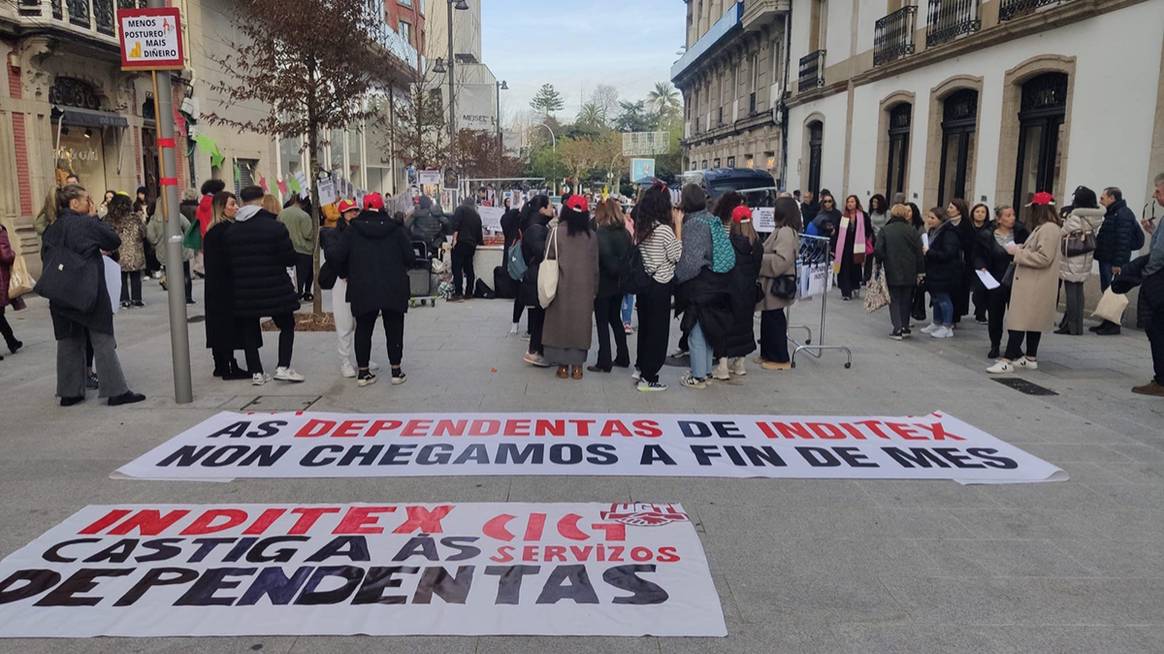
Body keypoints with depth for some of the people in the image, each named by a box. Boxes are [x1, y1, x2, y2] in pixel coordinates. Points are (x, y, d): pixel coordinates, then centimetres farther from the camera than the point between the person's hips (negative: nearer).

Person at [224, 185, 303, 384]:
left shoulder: (231, 231, 3)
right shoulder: (274, 226, -11)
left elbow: (229, 262, 5)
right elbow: (290, 259, -9)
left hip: (244, 291, 4)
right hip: (275, 289, -4)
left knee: (250, 330, 12)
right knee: (286, 325, 10)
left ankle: (256, 372, 14)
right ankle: (283, 367, -1)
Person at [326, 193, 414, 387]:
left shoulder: (352, 231, -2)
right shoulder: (396, 229, -2)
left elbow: (335, 255, -8)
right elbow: (409, 256, -3)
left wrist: (344, 273, 8)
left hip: (363, 290, 1)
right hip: (394, 289, 0)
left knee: (363, 329, 12)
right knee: (394, 329, 10)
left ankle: (363, 372, 16)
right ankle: (396, 371, 12)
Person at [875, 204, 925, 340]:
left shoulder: (884, 230, -5)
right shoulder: (911, 230, -2)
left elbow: (878, 250, -11)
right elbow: (919, 252, -1)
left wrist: (881, 264, 5)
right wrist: (920, 271, 5)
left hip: (892, 272, -1)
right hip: (909, 273, 1)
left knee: (895, 301, 5)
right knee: (906, 301, 14)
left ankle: (898, 328, -6)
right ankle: (905, 327, 17)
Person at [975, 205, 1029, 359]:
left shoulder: (1020, 232, 0)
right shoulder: (987, 236, -1)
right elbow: (978, 256, 4)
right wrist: (982, 267, -14)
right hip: (996, 283, 0)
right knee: (995, 315, 6)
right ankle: (995, 345, 22)